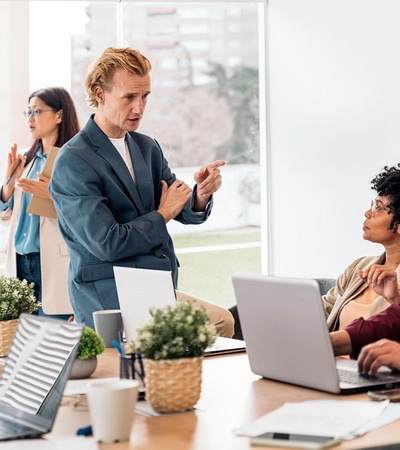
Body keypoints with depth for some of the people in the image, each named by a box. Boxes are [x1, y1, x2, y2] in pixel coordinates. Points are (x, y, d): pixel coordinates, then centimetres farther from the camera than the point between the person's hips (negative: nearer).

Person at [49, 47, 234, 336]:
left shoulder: (148, 147, 14)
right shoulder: (73, 162, -9)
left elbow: (185, 213, 13)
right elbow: (106, 244, -15)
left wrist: (201, 195, -11)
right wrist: (162, 215, -2)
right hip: (110, 300, -7)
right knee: (223, 321, -23)